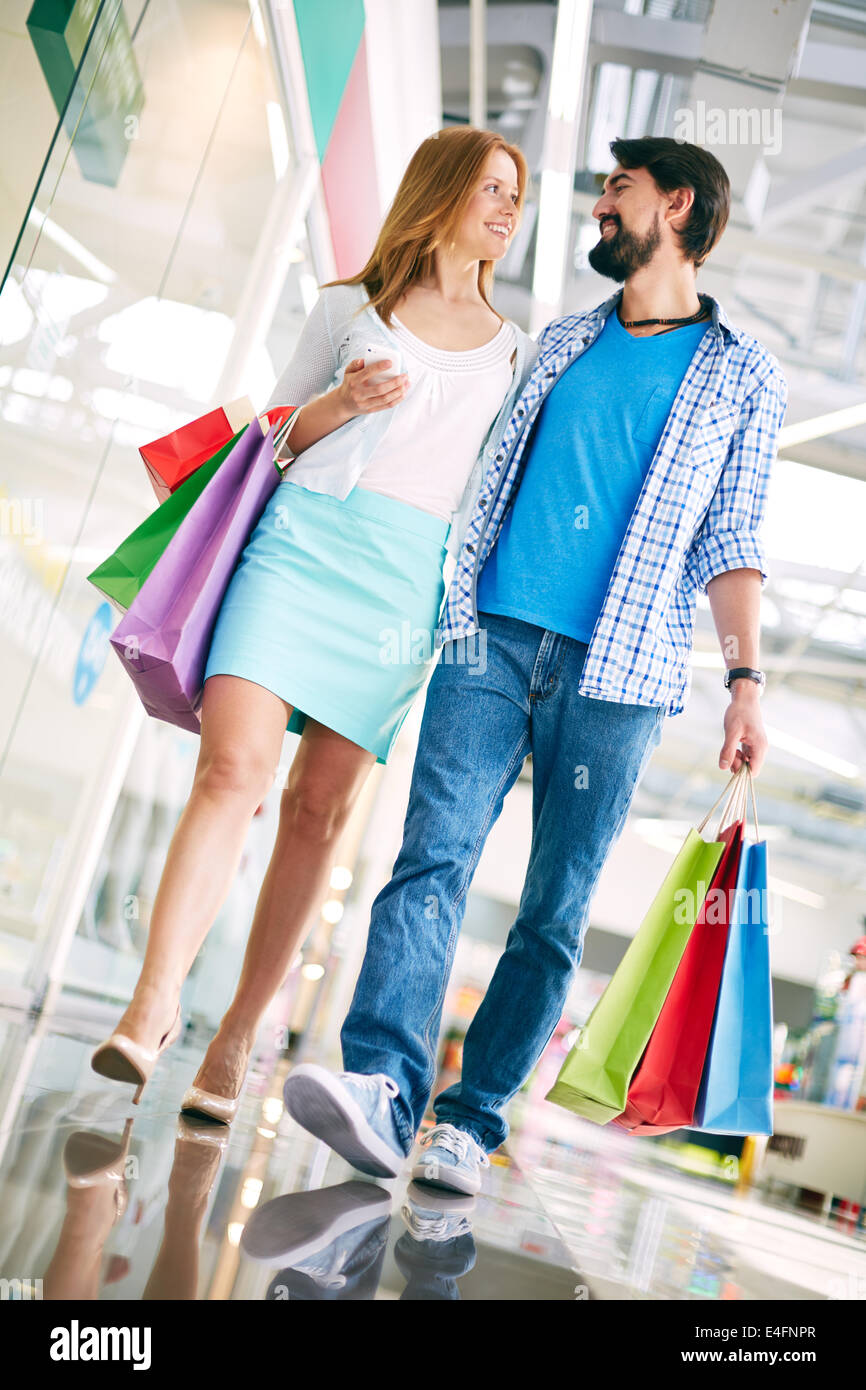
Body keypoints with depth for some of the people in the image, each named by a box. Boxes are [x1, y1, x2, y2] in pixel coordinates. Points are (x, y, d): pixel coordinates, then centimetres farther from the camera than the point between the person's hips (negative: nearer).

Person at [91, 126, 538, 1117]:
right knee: (234, 766, -18)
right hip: (307, 538, -1)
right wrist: (339, 405, -2)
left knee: (320, 808, -5)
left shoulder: (516, 351, 22)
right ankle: (154, 1002, -16)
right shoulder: (349, 306, 18)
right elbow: (274, 431, 18)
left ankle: (237, 1039, 0)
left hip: (416, 579, 1)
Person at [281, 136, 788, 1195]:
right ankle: (383, 1087, -20)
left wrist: (745, 680, -5)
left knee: (555, 909, -2)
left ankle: (471, 1120, 5)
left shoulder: (743, 375, 12)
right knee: (434, 855, -15)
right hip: (491, 635, 3)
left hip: (617, 670, -2)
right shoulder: (560, 342, 22)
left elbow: (729, 542, 7)